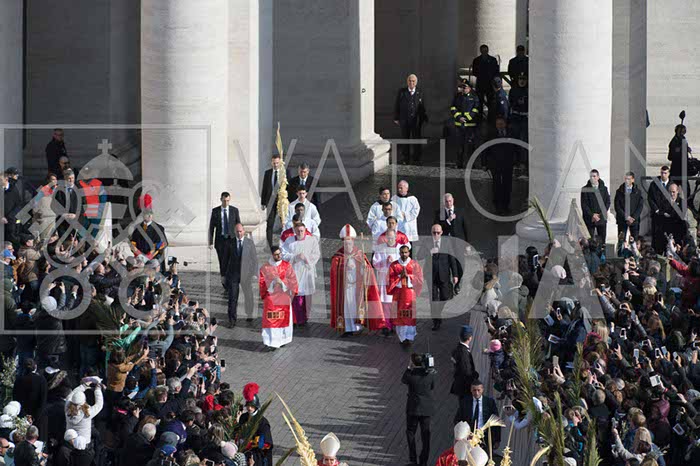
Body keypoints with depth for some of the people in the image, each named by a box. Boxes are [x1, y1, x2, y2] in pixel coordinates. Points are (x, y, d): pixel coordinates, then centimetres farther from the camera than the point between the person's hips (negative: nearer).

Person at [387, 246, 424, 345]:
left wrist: (408, 275, -11)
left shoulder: (415, 265, 6)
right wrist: (400, 276, -10)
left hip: (411, 291, -1)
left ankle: (410, 336, 0)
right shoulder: (394, 265, 8)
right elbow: (391, 279, 3)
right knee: (399, 315, -3)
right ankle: (402, 337, 3)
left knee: (410, 314, -6)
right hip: (398, 291, 1)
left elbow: (419, 278, 1)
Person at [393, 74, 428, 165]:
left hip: (416, 120, 0)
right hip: (404, 120, 0)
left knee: (417, 140, 2)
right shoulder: (401, 92, 2)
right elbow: (396, 105, 5)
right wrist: (396, 118, 2)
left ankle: (416, 159, 11)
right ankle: (405, 160, 14)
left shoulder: (420, 92, 4)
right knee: (405, 140, 6)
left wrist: (424, 118, 4)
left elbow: (423, 106, 7)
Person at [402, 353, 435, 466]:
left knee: (410, 432, 14)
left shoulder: (411, 375, -18)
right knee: (425, 434, 12)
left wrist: (409, 368, 6)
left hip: (414, 407, -3)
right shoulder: (430, 374, -8)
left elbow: (403, 380, 4)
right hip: (427, 407, 3)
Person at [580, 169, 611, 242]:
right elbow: (584, 205, -1)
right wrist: (592, 215, -12)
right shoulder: (585, 189, 1)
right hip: (589, 219, -2)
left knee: (602, 241, 0)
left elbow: (608, 202, 7)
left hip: (601, 219, 2)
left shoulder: (604, 188, 8)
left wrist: (600, 215, -5)